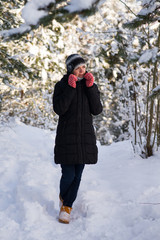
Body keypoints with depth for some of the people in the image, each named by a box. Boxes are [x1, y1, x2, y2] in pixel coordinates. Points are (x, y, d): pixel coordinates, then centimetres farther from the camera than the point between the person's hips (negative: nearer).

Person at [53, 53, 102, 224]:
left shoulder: (91, 86, 7)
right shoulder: (61, 86, -2)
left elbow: (97, 110, -3)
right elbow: (59, 109, -15)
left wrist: (90, 87, -11)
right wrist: (70, 88, -18)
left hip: (85, 136, 3)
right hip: (67, 136, -3)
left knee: (77, 175, 5)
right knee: (68, 175, -6)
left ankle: (67, 206, 21)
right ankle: (63, 196, 26)